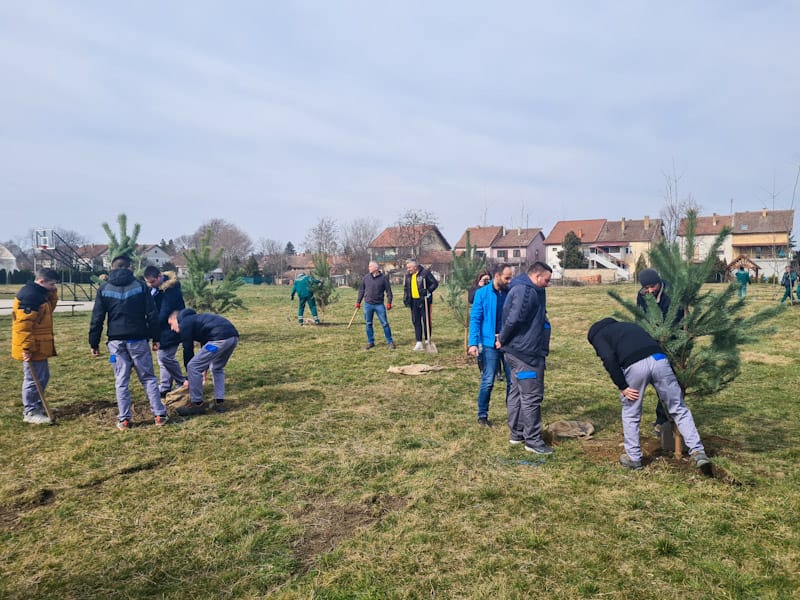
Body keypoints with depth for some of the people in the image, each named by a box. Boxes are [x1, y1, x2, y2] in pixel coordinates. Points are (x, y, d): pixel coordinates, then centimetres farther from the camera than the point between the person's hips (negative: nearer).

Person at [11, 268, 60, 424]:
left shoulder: (39, 293, 12)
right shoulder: (29, 295, -20)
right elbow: (23, 324, -24)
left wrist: (52, 292, 3)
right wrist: (26, 348, -25)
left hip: (39, 346, 10)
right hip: (32, 348, -10)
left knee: (43, 377, 19)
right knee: (33, 379, -2)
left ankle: (37, 405, 30)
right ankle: (30, 412, 8)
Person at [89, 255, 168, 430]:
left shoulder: (104, 289, 3)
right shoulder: (140, 285, 0)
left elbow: (97, 319, 2)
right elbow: (152, 314, -2)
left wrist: (94, 343, 8)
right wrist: (156, 338, 4)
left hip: (116, 341, 1)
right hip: (138, 340, -1)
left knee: (121, 381, 7)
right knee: (148, 377, 8)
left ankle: (124, 420, 8)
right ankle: (159, 414, 6)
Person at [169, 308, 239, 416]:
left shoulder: (185, 323, 8)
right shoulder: (195, 319, 35)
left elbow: (188, 350, 9)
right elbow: (205, 345, 39)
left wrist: (189, 378, 18)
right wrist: (204, 370, 40)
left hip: (220, 338, -9)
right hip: (234, 336, 9)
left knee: (193, 367, 2)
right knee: (217, 368, 28)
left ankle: (197, 404, 10)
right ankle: (219, 402, 24)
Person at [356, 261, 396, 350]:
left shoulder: (383, 278, -3)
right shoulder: (366, 277, 4)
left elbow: (388, 291, -1)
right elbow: (361, 290, 11)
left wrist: (389, 302, -8)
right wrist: (358, 301, 10)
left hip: (379, 304, -3)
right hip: (368, 304, 3)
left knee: (385, 323, -3)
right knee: (368, 324, 8)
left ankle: (390, 342, 6)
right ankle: (370, 342, 20)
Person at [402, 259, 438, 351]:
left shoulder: (425, 273, -10)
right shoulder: (408, 275, 10)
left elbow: (435, 283, -8)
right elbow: (406, 288, 20)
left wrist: (428, 291, -21)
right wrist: (405, 298, 8)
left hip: (424, 301, -6)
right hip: (414, 301, 6)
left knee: (426, 321, 2)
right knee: (416, 322, 5)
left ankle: (427, 340, 17)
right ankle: (419, 343, 9)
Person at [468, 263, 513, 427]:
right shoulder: (482, 293, -6)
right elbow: (475, 319, -6)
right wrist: (473, 343, -14)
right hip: (490, 344, -3)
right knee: (488, 381, 2)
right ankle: (482, 415, 16)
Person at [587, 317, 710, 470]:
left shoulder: (597, 336, 21)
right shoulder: (630, 325, 38)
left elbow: (609, 358, -2)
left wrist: (622, 387, 2)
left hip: (635, 366, -4)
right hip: (659, 360, 4)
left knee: (630, 415, 18)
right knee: (679, 409, 18)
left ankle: (633, 458, 28)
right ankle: (698, 452, 15)